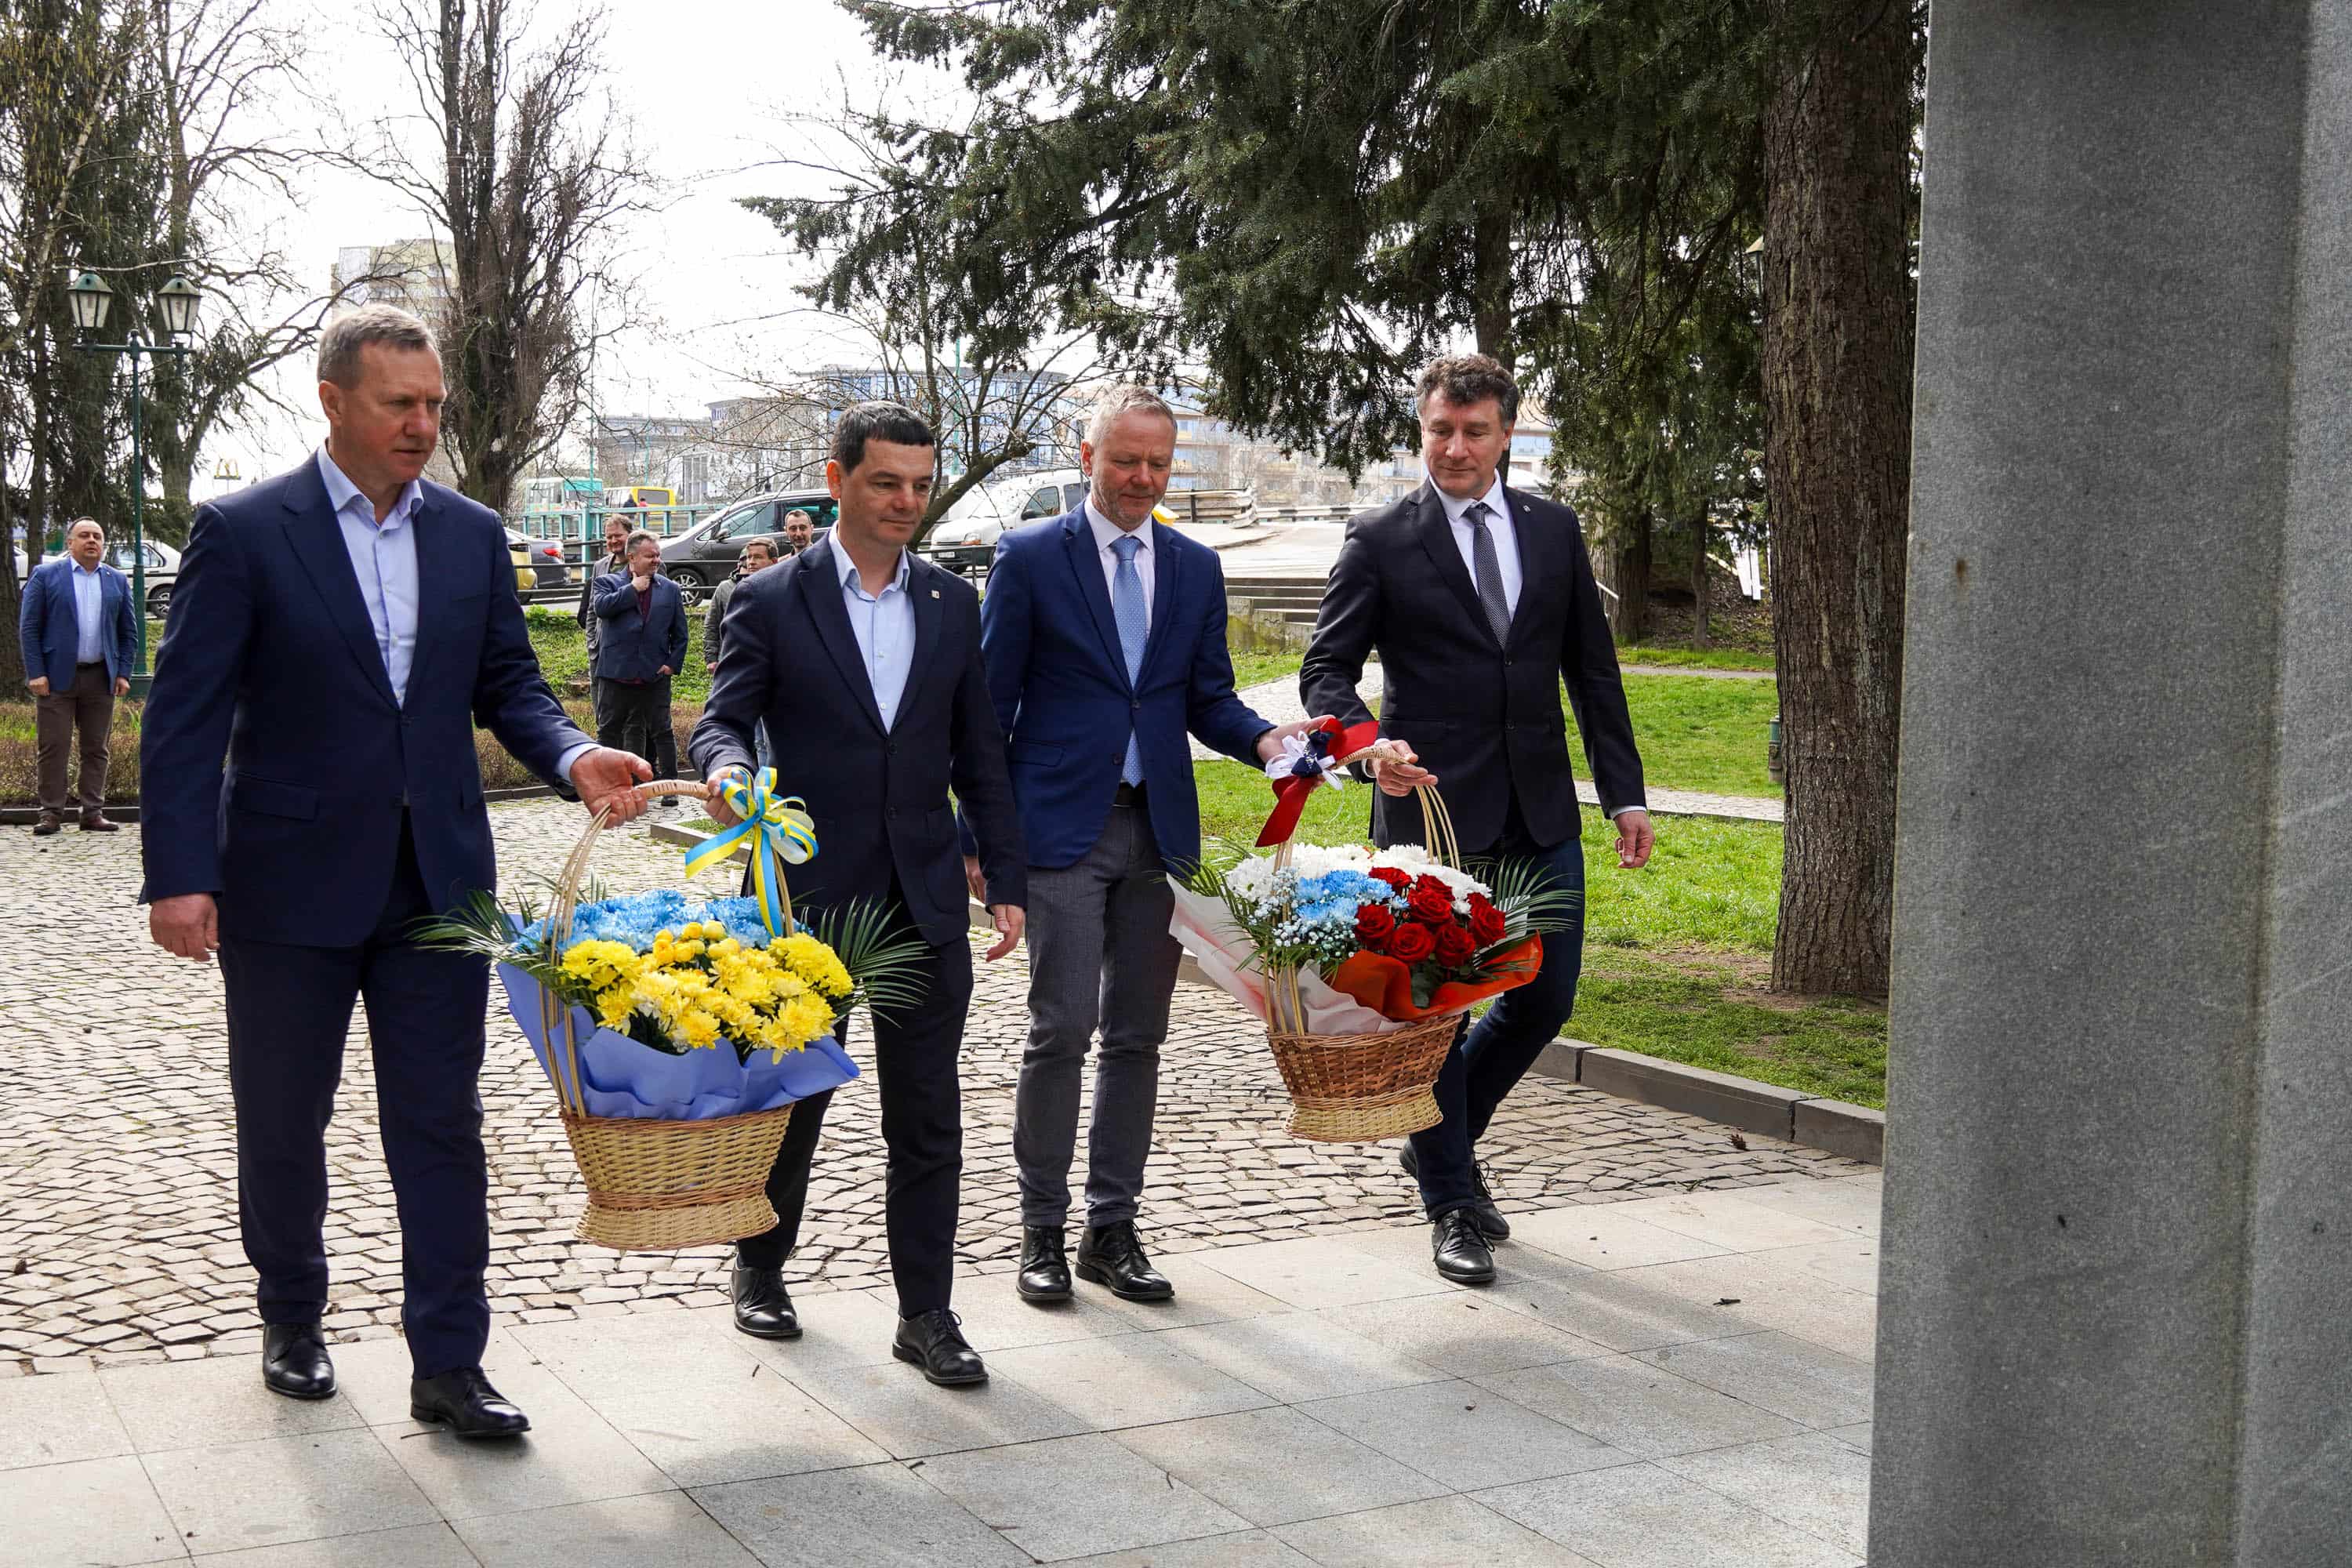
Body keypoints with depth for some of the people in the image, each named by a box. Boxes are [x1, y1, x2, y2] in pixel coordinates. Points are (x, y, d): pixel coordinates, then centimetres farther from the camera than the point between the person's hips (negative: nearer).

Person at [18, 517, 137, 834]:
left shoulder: (117, 581, 12)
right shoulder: (45, 576, 3)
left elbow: (128, 632, 14)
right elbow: (28, 628, 0)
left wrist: (123, 673, 3)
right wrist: (36, 673, -9)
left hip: (101, 678, 3)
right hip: (57, 677, -3)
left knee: (96, 749, 5)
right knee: (52, 748, -2)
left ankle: (93, 812, 10)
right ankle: (51, 813, 3)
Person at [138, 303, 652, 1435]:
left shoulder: (472, 535, 6)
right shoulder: (244, 532, -6)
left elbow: (507, 684, 11)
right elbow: (187, 715, -9)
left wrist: (572, 756, -11)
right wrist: (179, 875, -16)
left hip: (437, 876, 3)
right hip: (290, 880, -3)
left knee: (442, 1126, 3)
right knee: (282, 1126, 13)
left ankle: (447, 1364, 9)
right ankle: (292, 1321, 34)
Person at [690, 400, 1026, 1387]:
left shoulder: (951, 603, 8)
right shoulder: (771, 602, -2)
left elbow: (978, 752, 11)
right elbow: (723, 718, -8)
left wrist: (1005, 880, 6)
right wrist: (724, 765, -33)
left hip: (924, 899, 3)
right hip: (809, 894, -2)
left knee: (928, 1120, 4)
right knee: (791, 1098, 12)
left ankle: (925, 1313, 13)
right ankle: (760, 1269, 34)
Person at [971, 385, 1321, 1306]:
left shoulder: (1195, 567, 12)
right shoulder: (1030, 557, 0)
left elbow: (1208, 699, 14)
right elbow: (993, 705, -1)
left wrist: (1263, 740, -8)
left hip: (1159, 828, 4)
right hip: (1062, 826, -4)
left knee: (1137, 1034, 7)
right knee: (1063, 1029, -7)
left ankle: (1112, 1230, 17)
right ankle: (1042, 1233, 5)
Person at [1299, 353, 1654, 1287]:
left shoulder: (1554, 530, 9)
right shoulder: (1380, 543, -3)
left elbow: (1593, 669, 12)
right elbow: (1326, 671, -3)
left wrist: (1624, 794, 8)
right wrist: (1372, 743, -23)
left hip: (1541, 809, 4)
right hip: (1432, 808, -4)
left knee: (1547, 997, 10)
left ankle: (1441, 1138, 34)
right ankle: (1452, 1203, 18)